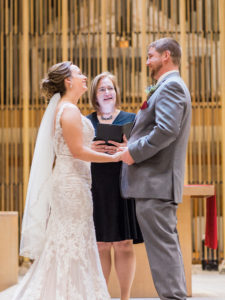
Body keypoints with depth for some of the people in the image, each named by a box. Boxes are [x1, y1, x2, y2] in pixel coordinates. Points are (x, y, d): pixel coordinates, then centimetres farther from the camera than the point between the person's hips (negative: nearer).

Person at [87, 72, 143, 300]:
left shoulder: (131, 119, 9)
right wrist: (90, 150, -10)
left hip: (123, 186, -1)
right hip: (95, 188, 1)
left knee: (123, 244, -3)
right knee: (100, 245, 1)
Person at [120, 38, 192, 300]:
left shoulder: (170, 86, -11)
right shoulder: (171, 86, 23)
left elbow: (167, 130, -24)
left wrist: (134, 152, -16)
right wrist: (133, 147, 14)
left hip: (155, 181, -11)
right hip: (158, 182, 11)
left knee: (162, 246, -9)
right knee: (167, 245, 14)